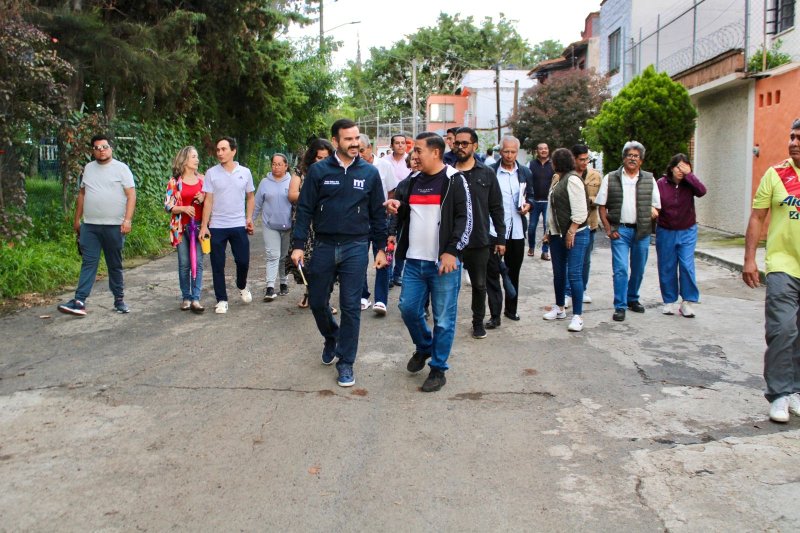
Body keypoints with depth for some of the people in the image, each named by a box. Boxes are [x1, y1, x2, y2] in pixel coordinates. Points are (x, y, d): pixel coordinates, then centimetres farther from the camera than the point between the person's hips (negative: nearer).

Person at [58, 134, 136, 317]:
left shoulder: (121, 168, -1)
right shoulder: (88, 168, 13)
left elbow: (131, 195, -7)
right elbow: (82, 194, 18)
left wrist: (127, 219, -16)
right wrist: (77, 219, 15)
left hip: (114, 226, -3)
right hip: (90, 226, 3)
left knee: (115, 265, 6)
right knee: (88, 263, -2)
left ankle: (119, 300, 16)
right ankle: (79, 301, -6)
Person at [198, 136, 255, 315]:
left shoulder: (245, 172, 2)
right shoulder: (211, 173, -2)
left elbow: (250, 197, 10)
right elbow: (208, 201, -2)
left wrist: (249, 218, -1)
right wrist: (204, 226, -7)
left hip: (239, 226, 1)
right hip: (216, 227, -1)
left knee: (243, 261, 5)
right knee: (218, 265, 4)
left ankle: (242, 286, 35)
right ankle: (221, 300, 15)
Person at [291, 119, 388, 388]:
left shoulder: (370, 172, 2)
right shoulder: (318, 170, -1)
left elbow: (378, 213, 6)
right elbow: (305, 209, -1)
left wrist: (380, 248, 4)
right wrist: (298, 245, -7)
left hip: (356, 248, -1)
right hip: (324, 246, 1)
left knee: (351, 307, 1)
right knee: (317, 302, 11)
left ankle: (346, 363, 13)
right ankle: (331, 338, 41)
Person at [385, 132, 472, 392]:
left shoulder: (454, 180, -6)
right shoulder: (413, 182, 14)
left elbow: (465, 218, -10)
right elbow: (405, 213, 27)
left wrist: (452, 252, -17)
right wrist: (396, 206, 4)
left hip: (444, 262, -6)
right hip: (414, 260, 6)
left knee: (443, 318, 2)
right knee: (408, 308, 12)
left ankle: (438, 369, 15)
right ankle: (424, 347, 38)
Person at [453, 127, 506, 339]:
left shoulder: (487, 174, 2)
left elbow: (496, 208, 4)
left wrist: (500, 238, 1)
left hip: (479, 241, 1)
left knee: (479, 284, 12)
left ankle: (478, 322, 29)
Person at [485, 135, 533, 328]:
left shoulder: (525, 172, 8)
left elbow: (530, 195, 17)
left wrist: (528, 204, -3)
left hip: (517, 230, 4)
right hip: (494, 230, -4)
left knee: (513, 272, 15)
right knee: (492, 272, -5)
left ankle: (511, 309, 30)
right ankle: (495, 315, 0)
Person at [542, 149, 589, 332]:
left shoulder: (572, 179, -13)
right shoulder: (560, 180, 16)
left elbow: (580, 211, -20)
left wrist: (571, 232, -20)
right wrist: (549, 231, 18)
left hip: (575, 234, -10)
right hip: (558, 234, 10)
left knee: (574, 274, -9)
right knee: (558, 273, 15)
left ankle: (578, 316, -4)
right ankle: (559, 309, 27)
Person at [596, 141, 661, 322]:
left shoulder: (649, 179, 7)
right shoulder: (610, 178, 2)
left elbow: (656, 205, 14)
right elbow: (602, 206, 2)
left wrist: (653, 211, -7)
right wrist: (608, 229, -5)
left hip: (642, 231, 3)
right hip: (620, 230, -3)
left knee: (638, 269, 14)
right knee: (621, 269, -9)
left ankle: (632, 299, 33)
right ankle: (620, 307, -3)